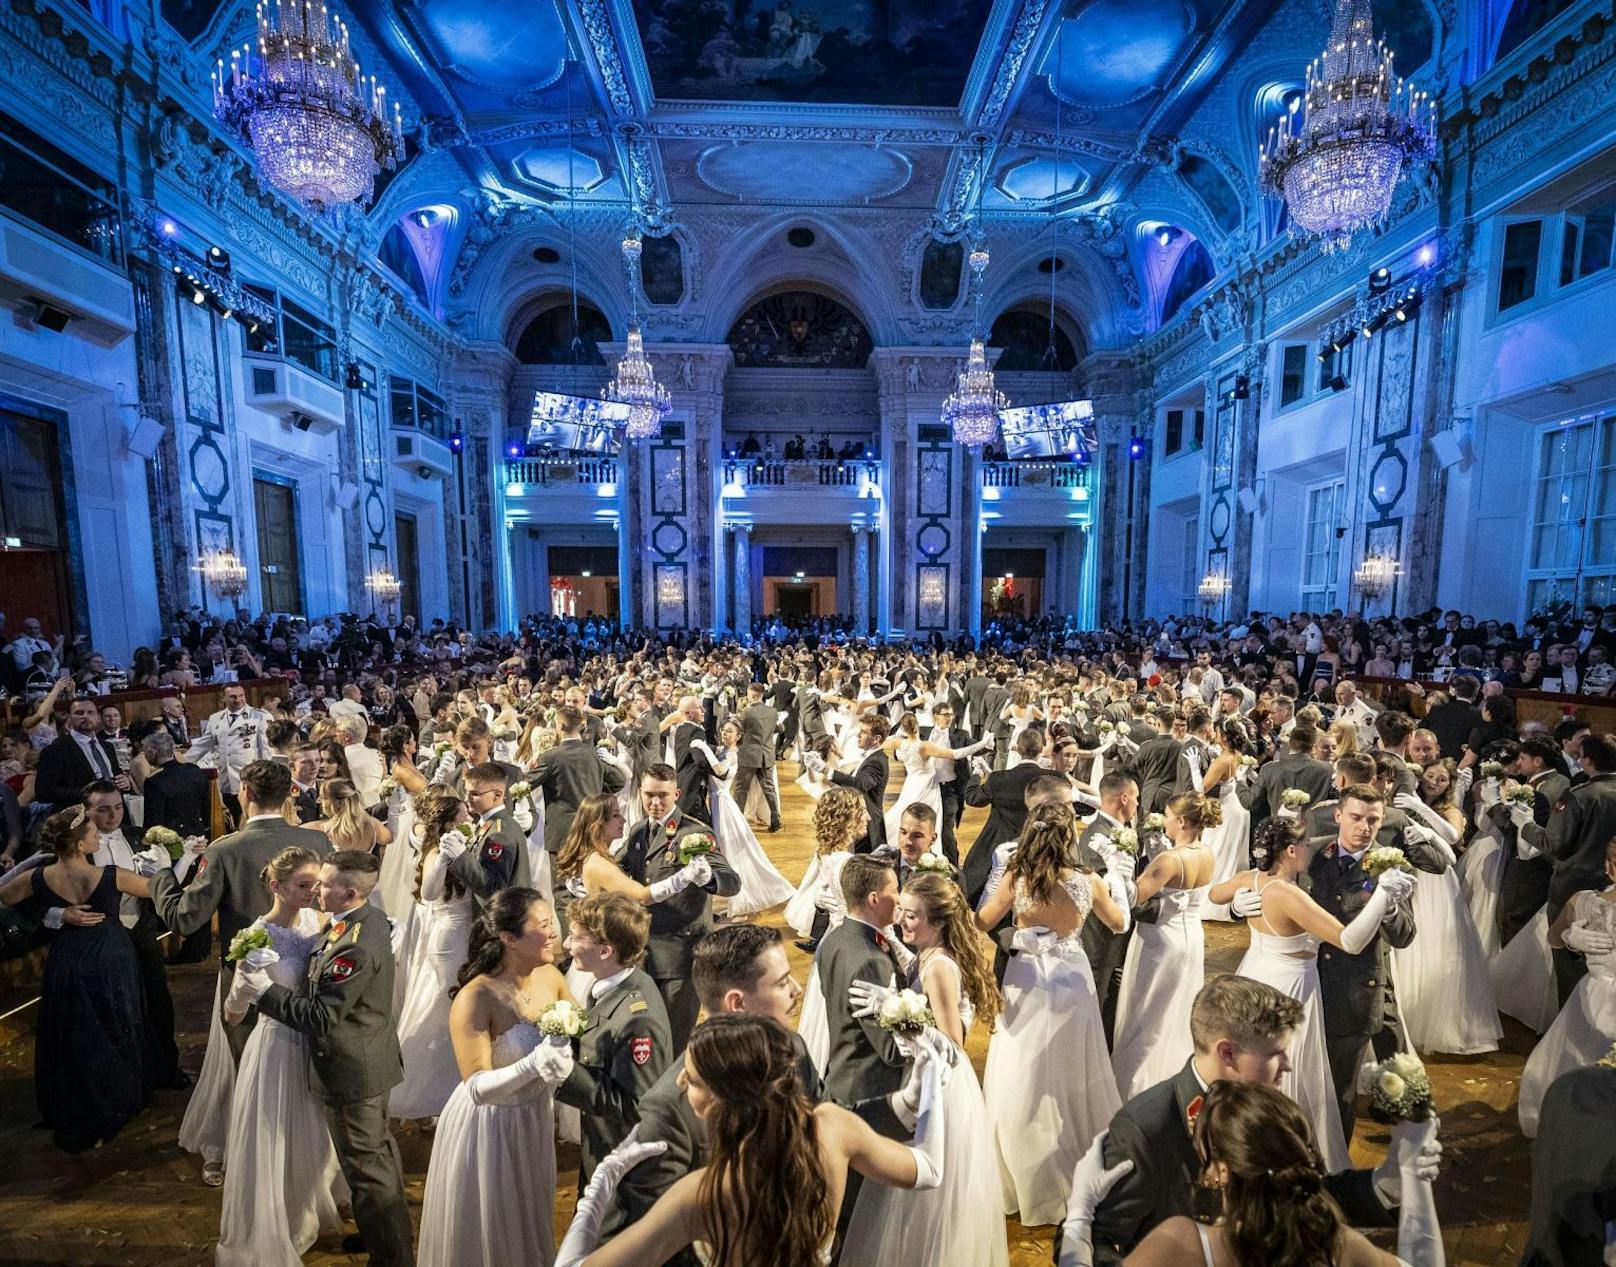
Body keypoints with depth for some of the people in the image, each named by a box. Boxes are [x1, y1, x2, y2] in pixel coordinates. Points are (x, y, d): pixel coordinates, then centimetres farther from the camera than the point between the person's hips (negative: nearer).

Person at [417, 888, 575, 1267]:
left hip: (535, 1118, 5)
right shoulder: (475, 999, -28)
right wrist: (533, 1064, -44)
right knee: (486, 1233, 19)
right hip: (487, 1128, -5)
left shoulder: (550, 976, -11)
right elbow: (478, 1088, -28)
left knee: (530, 1221, 26)